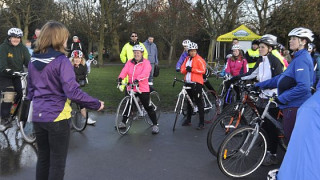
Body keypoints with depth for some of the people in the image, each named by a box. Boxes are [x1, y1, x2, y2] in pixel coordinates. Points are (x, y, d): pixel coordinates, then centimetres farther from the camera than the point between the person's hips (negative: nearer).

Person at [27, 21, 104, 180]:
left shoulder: (33, 60, 5)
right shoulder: (61, 61, -16)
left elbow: (31, 89, 14)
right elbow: (73, 92, -23)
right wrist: (96, 104, -14)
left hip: (37, 116, 7)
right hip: (57, 116, -6)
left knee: (43, 158, 19)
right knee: (57, 163, 7)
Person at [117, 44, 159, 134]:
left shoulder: (146, 63, -6)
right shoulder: (129, 62, 9)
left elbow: (145, 73, -23)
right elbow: (125, 70, -7)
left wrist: (137, 79, -41)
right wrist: (120, 77, -28)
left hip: (143, 89, -5)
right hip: (131, 88, 5)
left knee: (148, 107, -2)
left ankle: (155, 125, 9)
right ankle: (123, 122, 32)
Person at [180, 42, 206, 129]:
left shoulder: (199, 59, -6)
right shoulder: (187, 59, 14)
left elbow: (203, 70, -13)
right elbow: (182, 70, 11)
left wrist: (192, 69, -17)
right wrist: (186, 69, -11)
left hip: (196, 83, -7)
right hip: (188, 83, 7)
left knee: (199, 102, -5)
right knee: (189, 102, 16)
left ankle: (201, 123, -2)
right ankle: (188, 120, 28)